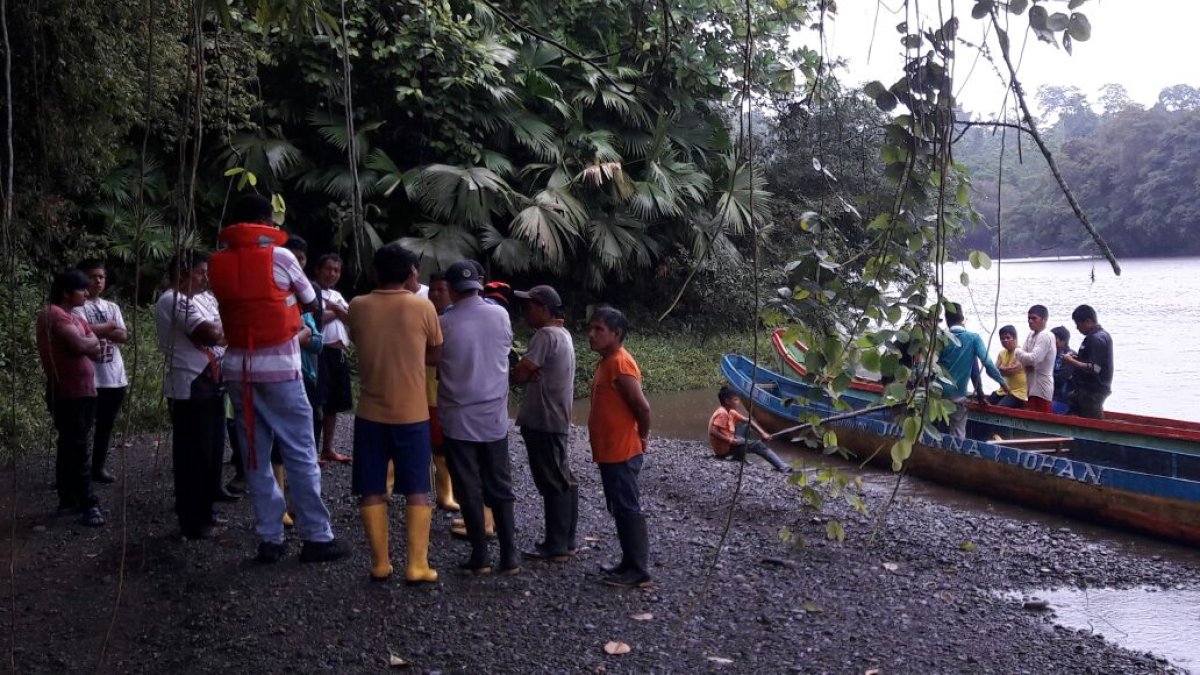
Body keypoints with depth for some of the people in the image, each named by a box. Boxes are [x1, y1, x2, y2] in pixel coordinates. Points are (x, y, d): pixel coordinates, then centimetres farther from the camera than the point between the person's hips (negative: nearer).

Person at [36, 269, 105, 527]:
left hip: (82, 391, 9)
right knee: (76, 449, -8)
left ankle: (68, 499, 20)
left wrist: (87, 343, -9)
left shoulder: (73, 317, 17)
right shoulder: (54, 314, -12)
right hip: (67, 393, -9)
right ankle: (88, 504, -8)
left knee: (71, 448, 14)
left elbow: (95, 350, 11)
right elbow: (81, 345, -25)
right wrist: (92, 339, -5)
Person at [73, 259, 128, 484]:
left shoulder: (112, 307, 15)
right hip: (89, 376, -6)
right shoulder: (78, 306, -2)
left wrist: (97, 330, -9)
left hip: (115, 376, 6)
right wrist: (110, 327, -4)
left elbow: (123, 336, 4)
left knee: (107, 424, 12)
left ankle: (100, 466, 22)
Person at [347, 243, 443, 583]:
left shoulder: (358, 307, -2)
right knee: (417, 490, 7)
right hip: (412, 413, -1)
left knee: (372, 490, 9)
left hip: (370, 412, 1)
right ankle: (417, 564, 5)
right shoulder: (423, 307, -8)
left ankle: (380, 563, 12)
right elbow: (436, 356, 3)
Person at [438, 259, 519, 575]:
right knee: (500, 488, 11)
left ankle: (480, 557, 10)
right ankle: (509, 556, 12)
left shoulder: (444, 323, -12)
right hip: (494, 417, 3)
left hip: (458, 419, -2)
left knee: (469, 490, 6)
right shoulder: (500, 315, -4)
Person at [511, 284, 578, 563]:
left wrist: (512, 375, 0)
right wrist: (529, 374, -2)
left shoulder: (546, 335, -18)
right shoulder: (562, 333, 15)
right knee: (563, 480, 13)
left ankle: (556, 545, 2)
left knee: (552, 483, -4)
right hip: (557, 418, 10)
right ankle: (566, 540, 21)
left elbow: (520, 373, -20)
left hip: (543, 421, -10)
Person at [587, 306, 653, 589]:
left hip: (622, 453, -10)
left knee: (628, 510, -3)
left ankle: (639, 571, 4)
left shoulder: (620, 363, -18)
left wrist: (642, 438, -8)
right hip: (610, 452, 10)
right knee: (620, 509, 16)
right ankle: (629, 563, 25)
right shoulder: (606, 362, 12)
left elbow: (642, 407, -22)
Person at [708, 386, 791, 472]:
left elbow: (748, 421, 9)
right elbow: (713, 432, -30)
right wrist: (730, 440, -27)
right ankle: (783, 468, -6)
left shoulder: (730, 412, 7)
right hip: (723, 449, -9)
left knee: (746, 426, 17)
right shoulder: (722, 413, -20)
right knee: (758, 445, -4)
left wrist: (762, 433, -3)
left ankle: (739, 456, 12)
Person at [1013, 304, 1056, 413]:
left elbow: (1033, 358, -23)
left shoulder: (1045, 336, -14)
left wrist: (1017, 351, -7)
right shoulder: (1031, 335, 14)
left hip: (1041, 389, -9)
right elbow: (1026, 357, 13)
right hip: (1032, 387, 9)